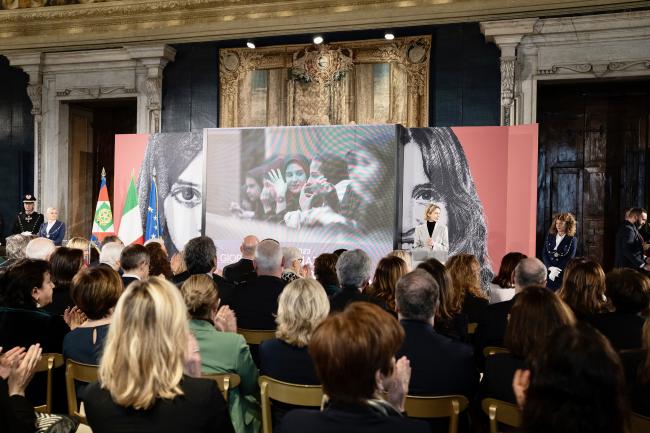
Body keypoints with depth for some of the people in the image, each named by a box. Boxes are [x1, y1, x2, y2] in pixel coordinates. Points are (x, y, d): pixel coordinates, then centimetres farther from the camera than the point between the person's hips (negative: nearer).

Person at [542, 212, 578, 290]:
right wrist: (550, 268, -11)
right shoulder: (550, 236, 10)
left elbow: (569, 259, -7)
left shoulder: (572, 240, 0)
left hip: (563, 274, -3)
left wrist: (556, 271, -14)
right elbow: (544, 254, 4)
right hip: (548, 272, 3)